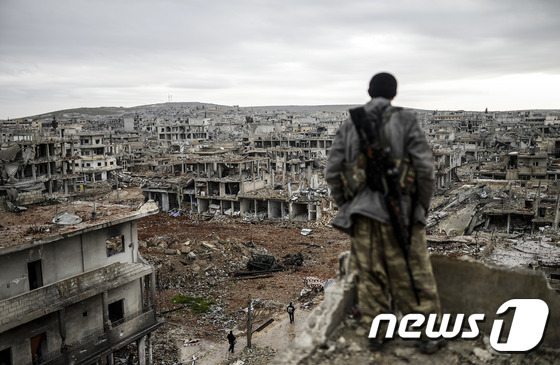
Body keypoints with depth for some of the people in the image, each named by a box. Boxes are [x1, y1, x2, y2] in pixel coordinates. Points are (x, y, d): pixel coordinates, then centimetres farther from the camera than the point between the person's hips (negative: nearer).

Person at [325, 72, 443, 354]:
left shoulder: (349, 126, 4)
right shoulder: (405, 121, -4)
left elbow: (332, 172, 1)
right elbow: (425, 167, -10)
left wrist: (346, 208, 12)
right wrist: (422, 206, 3)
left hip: (362, 213, 2)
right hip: (399, 212, -2)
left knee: (369, 275, 13)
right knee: (412, 275, 9)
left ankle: (375, 333, 24)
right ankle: (428, 335, 20)